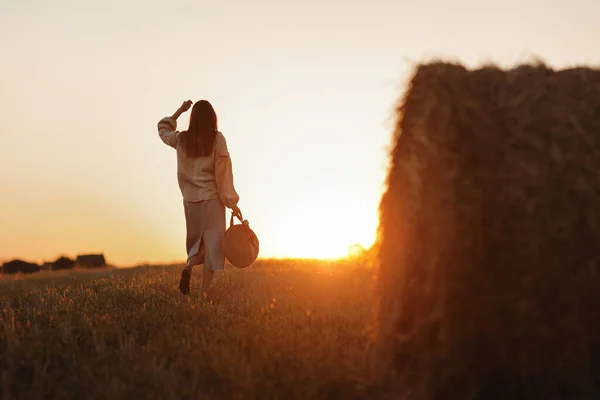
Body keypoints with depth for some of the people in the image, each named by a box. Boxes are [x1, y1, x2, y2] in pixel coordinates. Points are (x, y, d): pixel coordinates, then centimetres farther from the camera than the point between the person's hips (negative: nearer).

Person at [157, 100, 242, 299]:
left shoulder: (181, 139, 5)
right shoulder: (217, 138, -5)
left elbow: (163, 129, 28)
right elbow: (223, 171, -9)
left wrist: (180, 111, 29)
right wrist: (232, 201, -6)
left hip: (190, 198, 4)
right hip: (212, 198, -4)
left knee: (197, 240, 19)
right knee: (211, 242, 1)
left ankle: (188, 267, -10)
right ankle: (204, 293, -4)